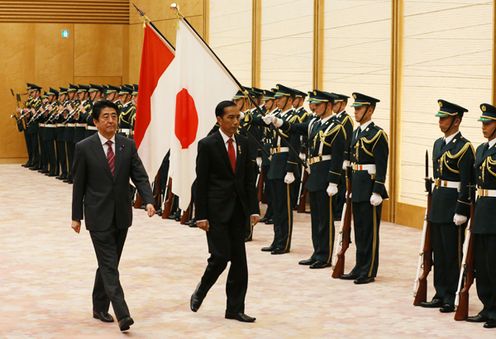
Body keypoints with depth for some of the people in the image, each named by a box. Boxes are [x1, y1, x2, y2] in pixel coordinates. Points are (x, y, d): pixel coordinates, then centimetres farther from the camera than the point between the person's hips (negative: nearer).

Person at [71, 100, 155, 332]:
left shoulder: (128, 145, 2)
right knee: (109, 266, -8)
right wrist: (77, 216, 0)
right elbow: (79, 185, -2)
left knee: (108, 263, 14)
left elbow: (140, 176, -1)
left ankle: (100, 308, 28)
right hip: (99, 216, -4)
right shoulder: (84, 148, -6)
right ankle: (122, 315, -13)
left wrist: (148, 201, -17)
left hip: (121, 215, 4)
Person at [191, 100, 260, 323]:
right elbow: (201, 183, -8)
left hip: (238, 209, 5)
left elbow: (249, 178, 10)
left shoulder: (243, 143, 8)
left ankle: (235, 309, 12)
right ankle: (200, 292, 18)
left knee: (239, 260, 5)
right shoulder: (207, 145, -7)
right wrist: (201, 216, -11)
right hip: (216, 210, -5)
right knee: (220, 257, -9)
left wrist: (253, 209, 3)